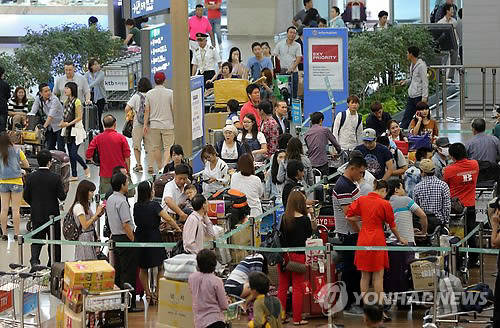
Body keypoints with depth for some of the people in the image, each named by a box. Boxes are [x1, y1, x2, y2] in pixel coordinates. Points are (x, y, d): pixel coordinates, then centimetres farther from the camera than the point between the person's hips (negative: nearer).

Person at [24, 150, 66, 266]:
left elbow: (25, 196, -2)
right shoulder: (56, 178, -16)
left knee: (37, 239, 11)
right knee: (54, 240, 13)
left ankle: (34, 260, -12)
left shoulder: (30, 177, -8)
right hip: (52, 214, -2)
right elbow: (62, 197, -13)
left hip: (36, 214, 2)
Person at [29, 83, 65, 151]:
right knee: (50, 148, 7)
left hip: (59, 126, -6)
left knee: (60, 148, -9)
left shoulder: (54, 100, -22)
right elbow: (33, 112, -6)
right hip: (50, 127, 6)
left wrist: (44, 126, -38)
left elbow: (51, 115, -30)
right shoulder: (38, 99, -5)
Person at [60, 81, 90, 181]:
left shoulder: (76, 102, -13)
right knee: (70, 154, 8)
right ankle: (74, 175, 14)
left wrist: (69, 124, -21)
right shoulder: (66, 101, 11)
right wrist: (62, 123, 0)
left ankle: (86, 168, 11)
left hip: (76, 130, -8)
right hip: (68, 130, 8)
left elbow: (79, 117, -14)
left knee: (74, 153, -11)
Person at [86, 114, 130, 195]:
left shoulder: (97, 138, 0)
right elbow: (127, 157, -2)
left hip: (105, 174, 1)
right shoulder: (121, 138, -2)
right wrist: (128, 171, 9)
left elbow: (88, 155, -2)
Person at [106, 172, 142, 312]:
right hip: (125, 238, -10)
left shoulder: (110, 199, 11)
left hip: (114, 237, 10)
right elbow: (126, 224, -22)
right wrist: (132, 240, -14)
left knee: (118, 271, 15)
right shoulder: (121, 201, -18)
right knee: (129, 273, -5)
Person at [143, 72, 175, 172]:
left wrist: (145, 125, 7)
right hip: (168, 124, -2)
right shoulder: (170, 93, -8)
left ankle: (159, 167, 22)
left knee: (156, 147, 14)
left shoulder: (149, 94, -2)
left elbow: (147, 110, 1)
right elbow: (173, 108, -4)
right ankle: (165, 166, -17)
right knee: (168, 147, -1)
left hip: (154, 125, 2)